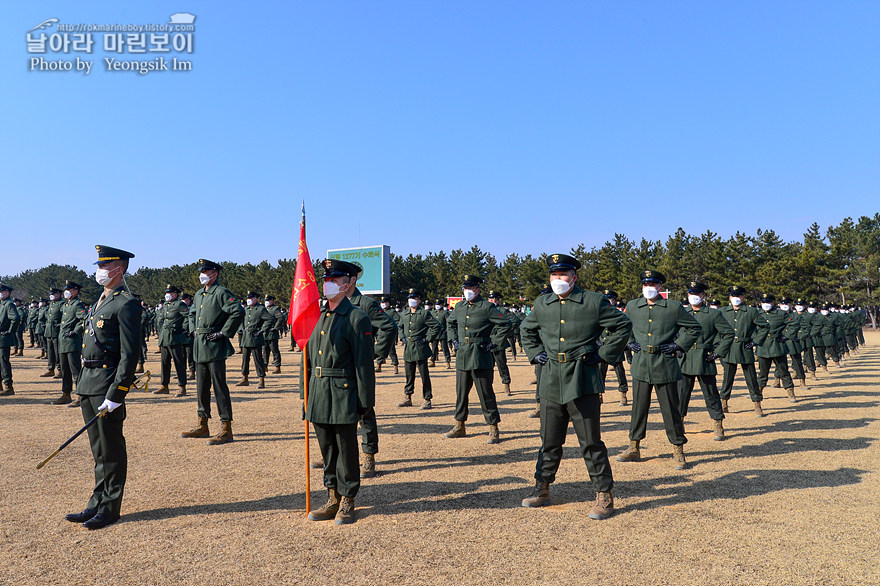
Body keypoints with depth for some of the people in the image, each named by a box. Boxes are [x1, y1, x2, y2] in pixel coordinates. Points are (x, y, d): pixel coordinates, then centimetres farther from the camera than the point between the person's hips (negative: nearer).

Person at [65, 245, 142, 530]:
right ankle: (97, 503, 26)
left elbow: (129, 355, -18)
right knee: (99, 450, 16)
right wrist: (82, 384, 16)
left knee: (112, 451, 2)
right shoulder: (100, 301, 17)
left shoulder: (126, 304, -13)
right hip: (88, 383, 9)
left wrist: (115, 395, -21)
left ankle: (109, 509, 12)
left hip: (107, 383, -9)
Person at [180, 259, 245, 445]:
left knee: (219, 387, -7)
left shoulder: (221, 293, -11)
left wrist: (224, 333, -19)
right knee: (202, 387, 14)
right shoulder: (198, 295, 16)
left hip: (215, 348, -9)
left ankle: (226, 429, -2)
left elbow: (238, 312, -22)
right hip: (200, 348, 9)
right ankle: (202, 426, 26)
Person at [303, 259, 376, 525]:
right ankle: (333, 498, 29)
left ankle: (347, 501, 21)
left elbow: (364, 364, -11)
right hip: (319, 394, 6)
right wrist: (305, 392, 13)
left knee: (346, 449, 6)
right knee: (327, 448, 15)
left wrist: (365, 401, -12)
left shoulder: (357, 318, -9)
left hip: (343, 395, -6)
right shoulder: (317, 316, 10)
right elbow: (308, 357, 16)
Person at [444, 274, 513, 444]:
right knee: (461, 392, 13)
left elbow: (505, 324, -7)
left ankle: (493, 429, 7)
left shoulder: (486, 307, -8)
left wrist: (494, 342, -9)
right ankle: (459, 426, 26)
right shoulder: (459, 306, 10)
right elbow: (450, 323, 28)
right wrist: (454, 340, 16)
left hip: (481, 357, -6)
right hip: (462, 356, 6)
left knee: (485, 393, -2)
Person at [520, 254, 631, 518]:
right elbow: (526, 330, 26)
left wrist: (603, 354, -2)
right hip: (551, 382, 4)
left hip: (582, 382, -4)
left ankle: (604, 496, 14)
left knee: (590, 442, 1)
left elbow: (623, 326, 4)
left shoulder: (594, 302, -3)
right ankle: (542, 488, 27)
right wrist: (535, 353, 12)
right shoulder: (542, 304, 9)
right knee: (550, 440, 13)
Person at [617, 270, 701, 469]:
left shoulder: (674, 307, -1)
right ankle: (634, 448, 21)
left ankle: (678, 452, 17)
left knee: (670, 408, 3)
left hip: (665, 366, -2)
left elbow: (694, 328, 9)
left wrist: (678, 345, -1)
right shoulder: (632, 307, 7)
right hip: (640, 365, 3)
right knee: (639, 407, 10)